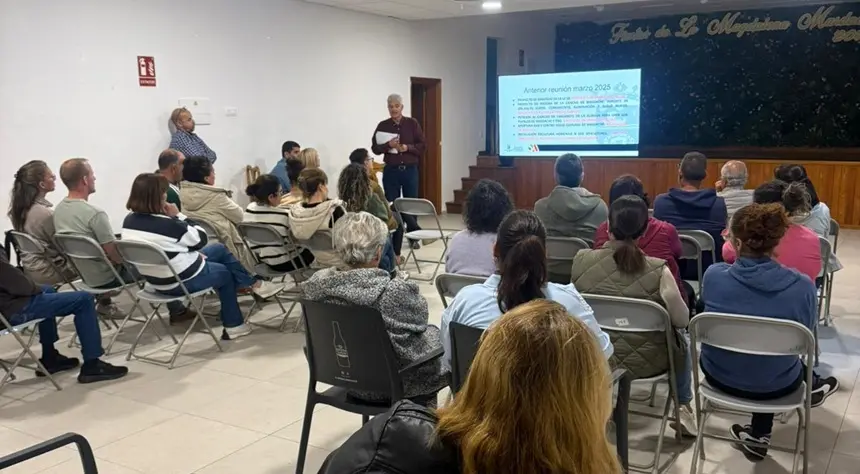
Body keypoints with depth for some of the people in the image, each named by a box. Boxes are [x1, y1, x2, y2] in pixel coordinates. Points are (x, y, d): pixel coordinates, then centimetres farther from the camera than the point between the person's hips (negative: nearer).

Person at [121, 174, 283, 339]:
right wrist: (178, 216, -9)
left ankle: (253, 284, 31)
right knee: (225, 274, 22)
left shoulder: (129, 221, -4)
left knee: (220, 249, 21)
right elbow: (201, 240, -13)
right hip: (181, 280, -8)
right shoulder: (167, 224, -29)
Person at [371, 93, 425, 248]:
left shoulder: (412, 123, 2)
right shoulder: (383, 126, 3)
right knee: (392, 204, 2)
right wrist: (388, 145, -15)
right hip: (391, 170, 0)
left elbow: (423, 145, 2)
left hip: (410, 170, 0)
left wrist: (408, 148, -14)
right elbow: (374, 148, 3)